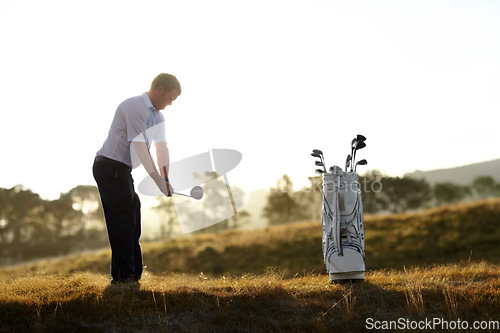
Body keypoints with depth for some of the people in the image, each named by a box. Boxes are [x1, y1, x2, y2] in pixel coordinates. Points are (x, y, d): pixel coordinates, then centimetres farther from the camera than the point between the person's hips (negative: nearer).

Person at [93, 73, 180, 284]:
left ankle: (133, 275, 15)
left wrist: (166, 178, -9)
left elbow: (161, 146, 5)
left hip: (123, 170, 10)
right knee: (122, 222, -11)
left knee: (132, 222, 10)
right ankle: (123, 276, -9)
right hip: (110, 166, -10)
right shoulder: (134, 107, -18)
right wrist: (159, 182, -25)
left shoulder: (157, 115, 12)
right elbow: (139, 147, -24)